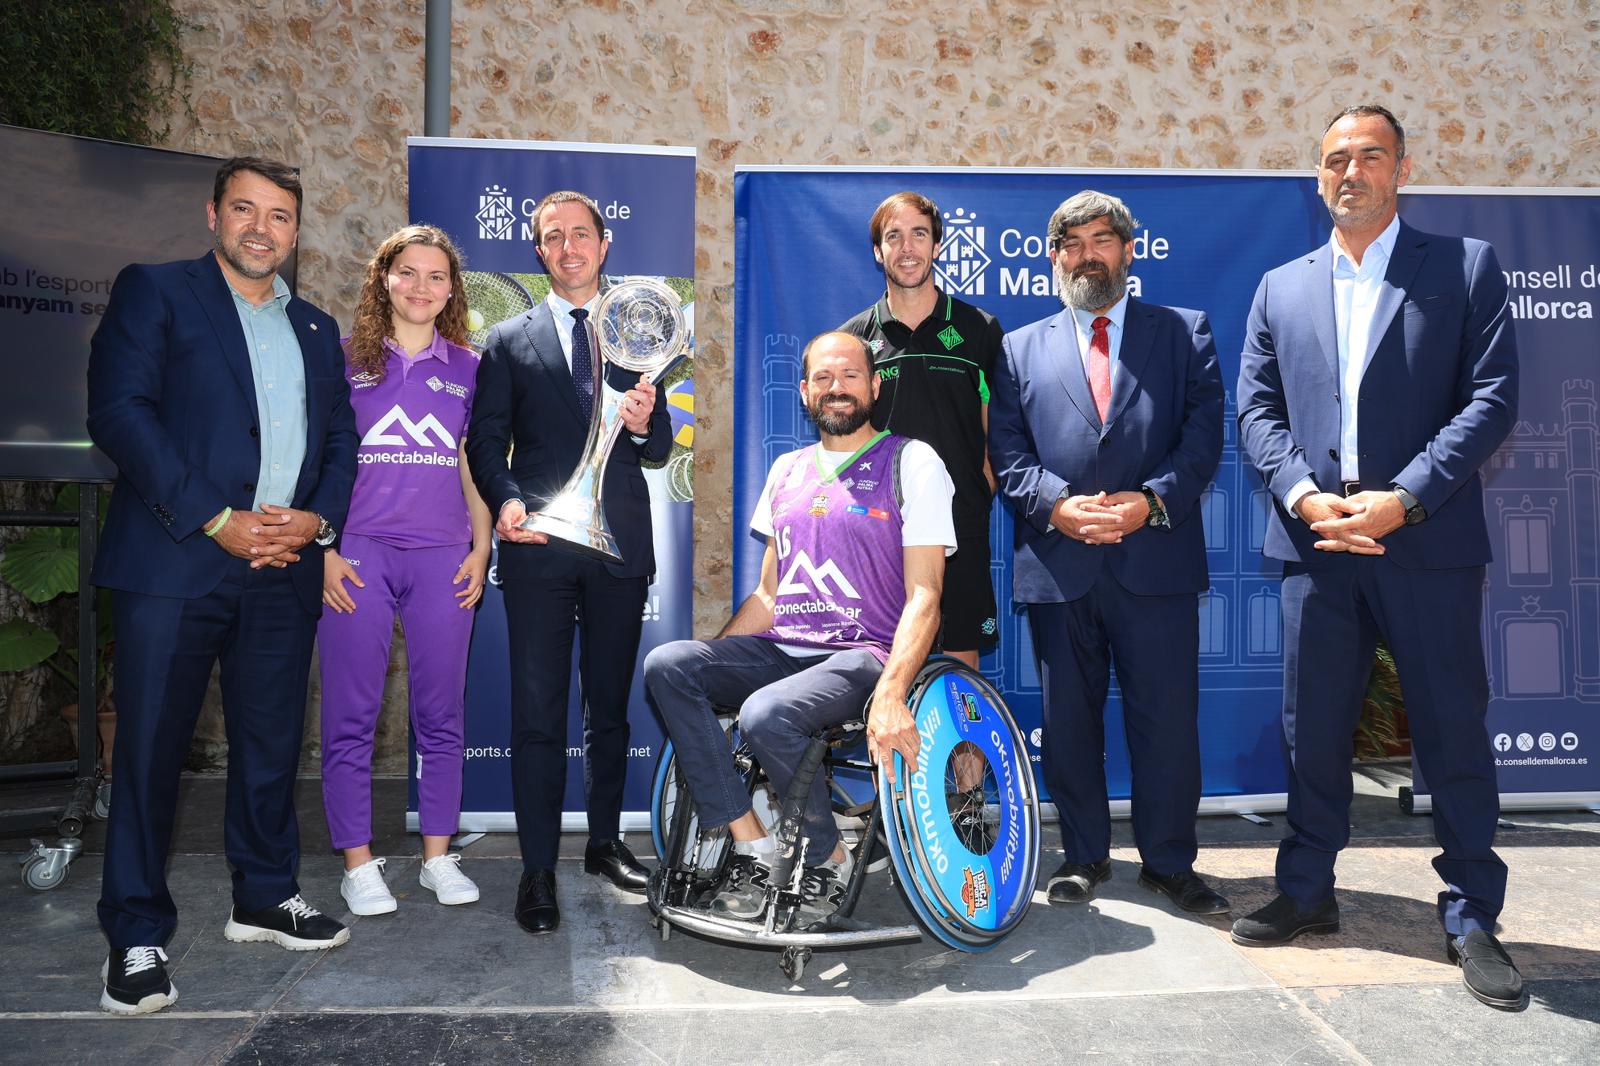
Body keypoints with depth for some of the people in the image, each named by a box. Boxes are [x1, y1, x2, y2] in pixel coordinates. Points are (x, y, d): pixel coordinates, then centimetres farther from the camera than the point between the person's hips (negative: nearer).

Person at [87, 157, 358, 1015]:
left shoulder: (315, 328, 19)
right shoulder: (153, 292, 4)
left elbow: (341, 437, 15)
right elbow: (119, 411, -7)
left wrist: (318, 518, -5)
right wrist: (216, 520, -14)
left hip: (284, 569, 5)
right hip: (174, 561, -4)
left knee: (272, 743, 12)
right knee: (151, 747, 0)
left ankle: (265, 898, 28)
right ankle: (137, 936, 13)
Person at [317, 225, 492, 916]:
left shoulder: (468, 367, 11)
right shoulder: (345, 359, 6)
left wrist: (481, 549, 5)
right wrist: (323, 550, -4)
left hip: (442, 558, 2)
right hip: (358, 554, -1)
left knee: (441, 716, 6)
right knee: (351, 716, 1)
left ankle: (438, 858, 19)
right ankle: (358, 865, 14)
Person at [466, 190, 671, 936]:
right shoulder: (509, 341, 11)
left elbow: (660, 451, 9)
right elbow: (486, 440, 3)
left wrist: (644, 425, -13)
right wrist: (506, 501, -15)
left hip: (620, 544, 2)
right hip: (539, 544, -1)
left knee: (610, 706, 11)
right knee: (537, 712, -1)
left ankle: (604, 842, 27)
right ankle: (538, 871, 8)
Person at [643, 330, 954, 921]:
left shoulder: (911, 463, 1)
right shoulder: (788, 469, 19)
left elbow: (923, 596, -8)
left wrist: (891, 693, -24)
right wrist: (710, 663, 6)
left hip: (862, 656, -6)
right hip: (781, 650, 6)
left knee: (766, 714, -34)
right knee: (666, 665, -19)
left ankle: (828, 858, -6)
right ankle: (751, 845, -13)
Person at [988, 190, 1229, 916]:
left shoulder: (1184, 333, 12)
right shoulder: (1020, 350, 15)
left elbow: (1204, 434, 2)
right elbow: (1007, 453, 5)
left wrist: (1151, 501, -14)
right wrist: (1056, 504, -13)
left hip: (1155, 556, -1)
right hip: (1057, 564, 1)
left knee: (1167, 716, 3)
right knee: (1069, 719, 9)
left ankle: (1168, 861, 20)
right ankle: (1085, 855, 25)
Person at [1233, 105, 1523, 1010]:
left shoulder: (1466, 266, 5)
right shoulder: (1281, 288, 14)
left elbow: (1493, 398, -4)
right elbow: (1257, 411, 8)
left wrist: (1404, 499, -15)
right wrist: (1304, 496, -9)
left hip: (1429, 538, -2)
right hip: (1316, 540, 3)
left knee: (1454, 730, 4)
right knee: (1313, 729, 10)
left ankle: (1472, 918, 19)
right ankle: (1308, 894, 24)